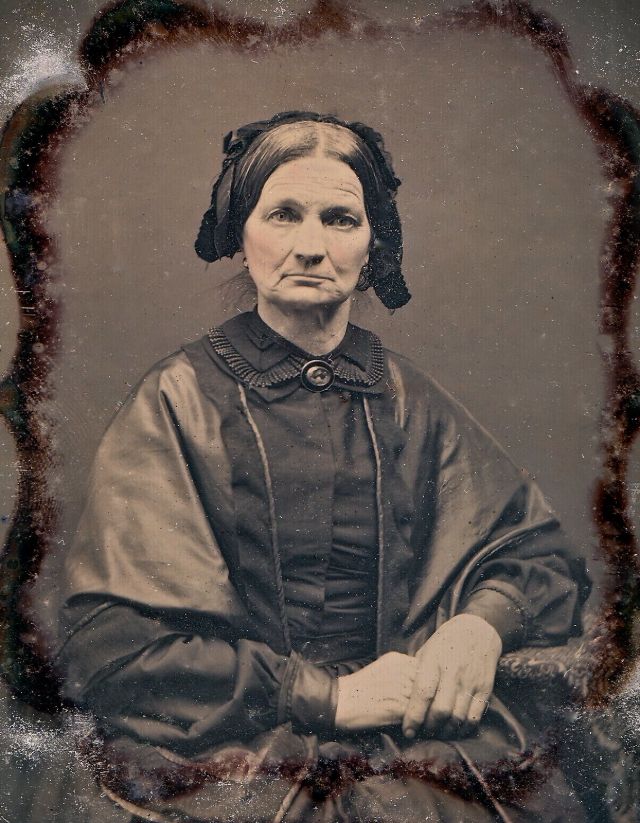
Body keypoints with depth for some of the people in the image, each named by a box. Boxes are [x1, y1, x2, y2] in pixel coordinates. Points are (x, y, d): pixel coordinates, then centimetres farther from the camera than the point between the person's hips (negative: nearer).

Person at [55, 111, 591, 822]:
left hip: (425, 737, 3)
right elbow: (107, 645, -8)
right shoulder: (177, 402, -2)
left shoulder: (411, 403, 8)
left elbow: (546, 555, 12)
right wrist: (326, 694, -16)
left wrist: (484, 620, -12)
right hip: (231, 752, -2)